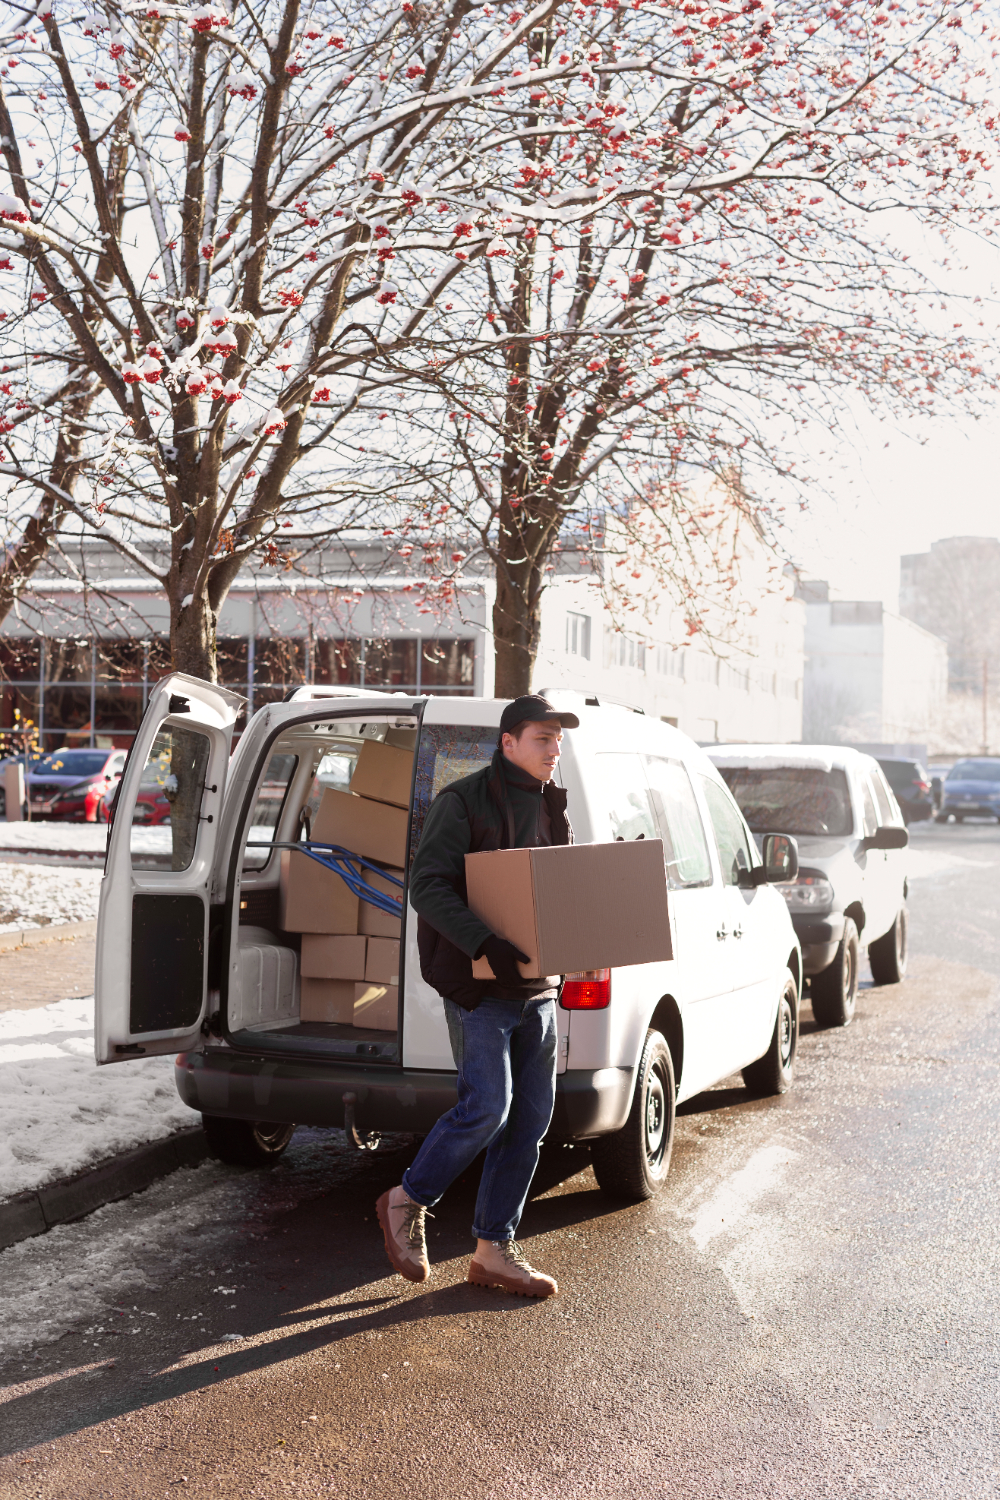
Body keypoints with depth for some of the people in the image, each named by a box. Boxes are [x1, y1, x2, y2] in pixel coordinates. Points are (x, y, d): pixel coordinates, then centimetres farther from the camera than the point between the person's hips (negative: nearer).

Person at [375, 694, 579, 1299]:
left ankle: (495, 1249, 17)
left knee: (531, 1119, 6)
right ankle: (407, 1201, 11)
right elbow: (428, 886, -16)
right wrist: (486, 943, -29)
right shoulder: (464, 802, -8)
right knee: (487, 1107, -12)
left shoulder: (553, 810, 15)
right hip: (478, 985, -7)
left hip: (538, 987, 7)